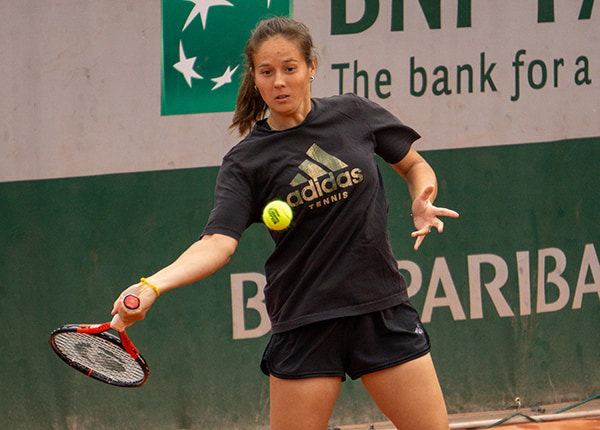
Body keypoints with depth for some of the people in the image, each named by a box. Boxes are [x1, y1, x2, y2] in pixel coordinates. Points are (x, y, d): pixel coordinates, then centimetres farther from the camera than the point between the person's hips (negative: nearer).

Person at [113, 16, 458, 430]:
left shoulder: (354, 114, 2)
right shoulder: (245, 162, -4)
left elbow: (415, 166, 17)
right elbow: (218, 242, -16)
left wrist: (422, 200, -6)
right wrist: (152, 285, -33)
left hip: (382, 309, 2)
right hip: (305, 325, -2)